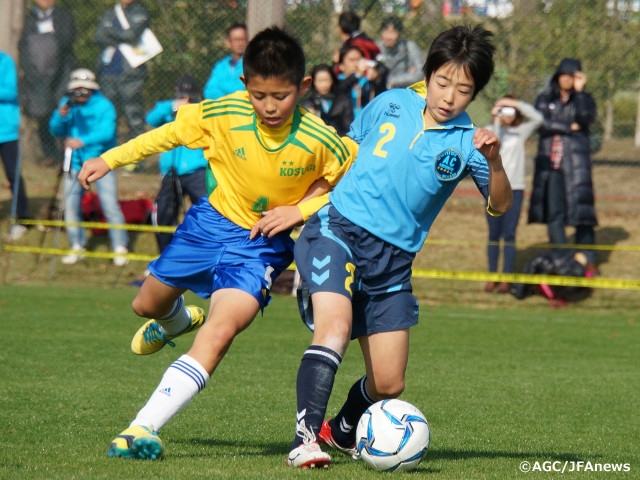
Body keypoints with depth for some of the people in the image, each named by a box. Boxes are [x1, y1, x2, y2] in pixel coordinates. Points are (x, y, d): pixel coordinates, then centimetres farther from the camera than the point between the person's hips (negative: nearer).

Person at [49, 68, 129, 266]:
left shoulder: (103, 106, -12)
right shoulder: (67, 104, 1)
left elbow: (107, 132, -26)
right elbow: (56, 131, -2)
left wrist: (83, 141, -41)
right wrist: (61, 116, -23)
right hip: (75, 163, 4)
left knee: (110, 204, -11)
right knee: (71, 205, 3)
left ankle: (120, 248, 1)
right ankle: (77, 247, 18)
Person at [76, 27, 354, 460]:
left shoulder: (320, 142, -25)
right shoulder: (224, 114, -20)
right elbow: (171, 133, -3)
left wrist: (301, 209, -19)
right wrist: (110, 160, -2)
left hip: (263, 242, -4)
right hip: (213, 221, 4)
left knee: (220, 332, -27)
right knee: (147, 305, 23)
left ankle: (144, 428, -30)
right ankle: (178, 319, 63)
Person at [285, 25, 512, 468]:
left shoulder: (464, 143, -1)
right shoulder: (391, 104, 2)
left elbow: (500, 205, -12)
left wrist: (494, 161, -31)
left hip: (393, 258, 2)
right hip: (338, 230, -2)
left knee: (389, 385, 5)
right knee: (335, 327, -30)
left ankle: (342, 432, 36)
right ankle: (305, 438, -33)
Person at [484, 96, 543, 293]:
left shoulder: (520, 132, 8)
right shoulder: (491, 130, 5)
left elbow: (537, 118, -6)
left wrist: (514, 103, -8)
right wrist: (496, 121, -15)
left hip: (514, 189, 0)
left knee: (509, 234, -2)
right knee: (494, 234, 3)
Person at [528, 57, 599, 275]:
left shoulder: (584, 99, 8)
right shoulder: (545, 99, 11)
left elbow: (586, 118, -12)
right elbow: (542, 124, -4)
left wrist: (579, 91, -15)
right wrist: (569, 127, -6)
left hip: (575, 162, -2)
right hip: (549, 162, 2)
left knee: (581, 209, -9)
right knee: (554, 213, 0)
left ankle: (589, 261, -6)